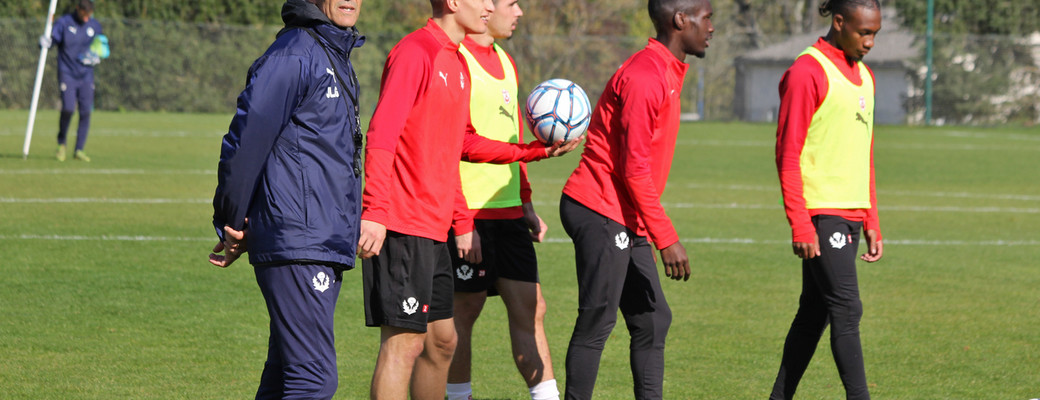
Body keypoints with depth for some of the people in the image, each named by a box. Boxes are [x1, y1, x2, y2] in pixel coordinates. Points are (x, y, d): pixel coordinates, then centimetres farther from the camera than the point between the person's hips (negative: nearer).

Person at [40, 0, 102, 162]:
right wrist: (45, 41, -40)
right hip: (67, 74, -4)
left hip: (86, 75, 4)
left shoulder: (95, 26, 6)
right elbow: (52, 38, -17)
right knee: (68, 109, -17)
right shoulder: (63, 22, -6)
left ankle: (79, 150, 7)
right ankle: (61, 145, 6)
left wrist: (96, 58, -5)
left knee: (86, 111, -3)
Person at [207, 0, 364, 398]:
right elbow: (245, 140, -11)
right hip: (296, 245, -9)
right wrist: (232, 225, -2)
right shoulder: (292, 56, -11)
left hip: (327, 246, 9)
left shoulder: (336, 57, 19)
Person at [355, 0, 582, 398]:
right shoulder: (415, 52, -11)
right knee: (403, 343, -10)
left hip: (433, 230, 10)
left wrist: (537, 151, 19)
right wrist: (374, 213, -25)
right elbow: (381, 136, -18)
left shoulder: (456, 64, 18)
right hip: (401, 230, -10)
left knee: (441, 342, 13)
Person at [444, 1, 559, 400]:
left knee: (529, 307, 3)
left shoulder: (503, 62, 18)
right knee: (465, 308, -1)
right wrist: (462, 222, -20)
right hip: (469, 214, -8)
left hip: (507, 213, 8)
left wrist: (525, 204, 20)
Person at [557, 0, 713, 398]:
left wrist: (659, 234, 20)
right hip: (600, 214, -10)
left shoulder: (667, 73, 16)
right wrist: (667, 238, -17)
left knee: (652, 321, 8)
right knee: (598, 321, -8)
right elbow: (634, 168, -19)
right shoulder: (644, 77, -16)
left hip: (626, 222, 10)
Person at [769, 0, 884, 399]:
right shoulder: (807, 73, -9)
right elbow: (787, 154, -12)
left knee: (814, 314, 10)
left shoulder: (864, 76, 17)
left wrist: (871, 223, 19)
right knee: (846, 310, -12)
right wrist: (800, 226, -17)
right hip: (821, 213, -8)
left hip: (851, 215, 8)